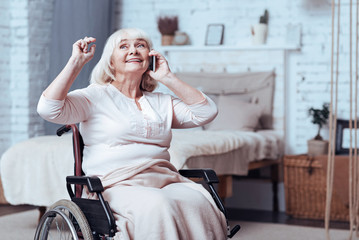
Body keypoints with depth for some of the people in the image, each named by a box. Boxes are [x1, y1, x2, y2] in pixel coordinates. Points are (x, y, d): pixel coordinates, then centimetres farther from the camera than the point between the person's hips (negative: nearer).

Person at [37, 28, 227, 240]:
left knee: (201, 205, -31)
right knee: (157, 206, -38)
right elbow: (49, 108, -4)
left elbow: (206, 112, 13)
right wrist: (76, 61, 0)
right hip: (118, 186, -4)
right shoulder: (95, 96, 11)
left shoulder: (162, 102, 24)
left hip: (167, 181, 4)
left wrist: (168, 78, 12)